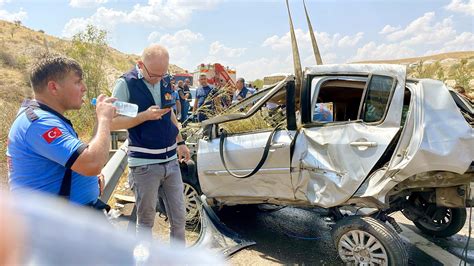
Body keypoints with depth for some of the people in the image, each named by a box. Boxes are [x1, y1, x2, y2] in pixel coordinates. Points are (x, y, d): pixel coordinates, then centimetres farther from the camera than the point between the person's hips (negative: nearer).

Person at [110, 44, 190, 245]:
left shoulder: (165, 81, 8)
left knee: (179, 217, 12)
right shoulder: (126, 83, -10)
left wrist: (180, 142, 17)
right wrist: (145, 116, -23)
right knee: (146, 220, 8)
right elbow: (113, 123, -12)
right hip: (144, 164, -5)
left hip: (171, 161, 5)